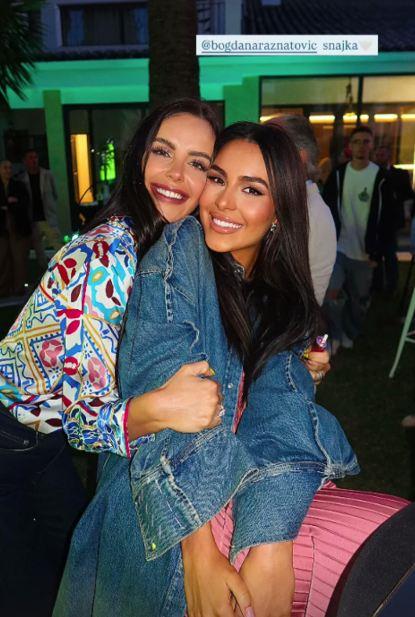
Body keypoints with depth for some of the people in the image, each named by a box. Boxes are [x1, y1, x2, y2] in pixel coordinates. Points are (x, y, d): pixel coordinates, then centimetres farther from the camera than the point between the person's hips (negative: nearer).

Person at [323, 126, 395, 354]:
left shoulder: (381, 177, -4)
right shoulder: (338, 174, 3)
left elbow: (388, 218, -3)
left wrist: (377, 250, -8)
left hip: (364, 251, 0)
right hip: (338, 246, 1)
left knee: (359, 298, 11)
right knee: (332, 292, -12)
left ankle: (350, 334, 34)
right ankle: (336, 334, 10)